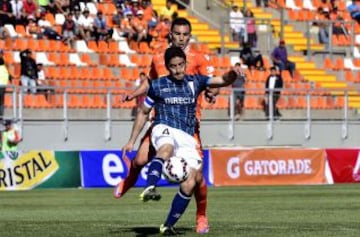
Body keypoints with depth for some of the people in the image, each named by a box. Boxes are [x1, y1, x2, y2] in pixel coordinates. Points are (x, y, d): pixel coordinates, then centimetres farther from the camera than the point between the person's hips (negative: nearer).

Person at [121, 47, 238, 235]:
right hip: (164, 129, -3)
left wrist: (232, 74, -20)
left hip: (187, 138, 3)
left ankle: (168, 225, 1)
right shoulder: (158, 85, 10)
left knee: (189, 183, -14)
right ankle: (149, 189, -66)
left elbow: (224, 81, 4)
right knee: (166, 149, -41)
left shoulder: (195, 82, 13)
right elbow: (143, 113, 18)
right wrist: (132, 141, 14)